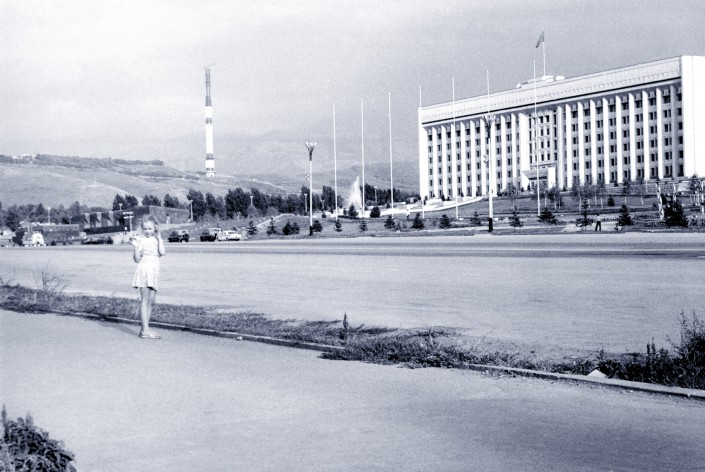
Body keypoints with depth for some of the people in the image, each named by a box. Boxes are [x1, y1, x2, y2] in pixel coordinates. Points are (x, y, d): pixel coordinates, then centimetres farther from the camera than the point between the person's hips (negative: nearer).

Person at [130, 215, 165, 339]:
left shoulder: (157, 240, 11)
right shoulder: (141, 240, -1)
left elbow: (162, 252, -6)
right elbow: (137, 259, -4)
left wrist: (159, 238, -4)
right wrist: (136, 246, -16)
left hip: (154, 272, 5)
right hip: (144, 270, -5)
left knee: (151, 302, 5)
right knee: (145, 300, -9)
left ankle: (145, 329, 12)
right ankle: (145, 330, -11)